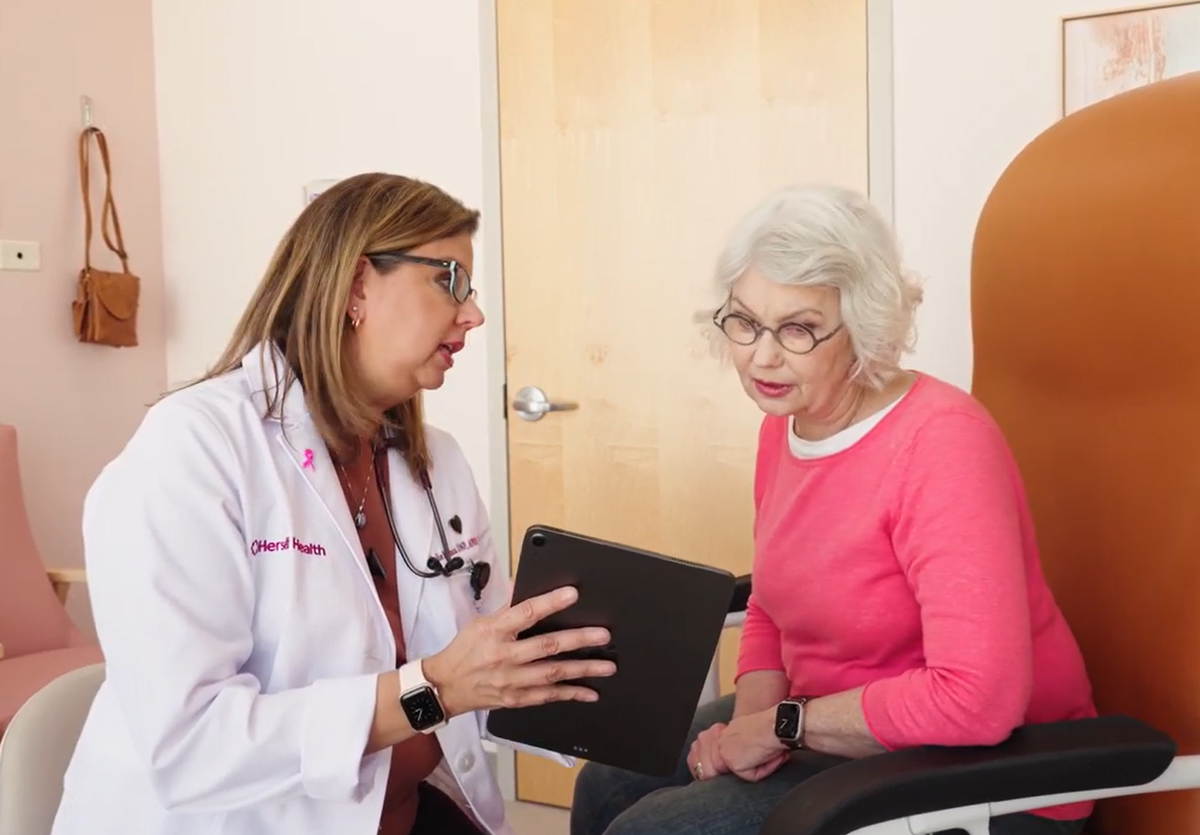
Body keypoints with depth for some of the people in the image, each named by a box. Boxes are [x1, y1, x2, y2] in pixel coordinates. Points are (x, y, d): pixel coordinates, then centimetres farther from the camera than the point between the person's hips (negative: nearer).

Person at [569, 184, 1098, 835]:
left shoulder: (940, 440, -25)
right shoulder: (784, 423, 1)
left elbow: (976, 700, -32)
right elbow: (770, 612, 14)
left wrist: (783, 723, -21)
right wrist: (749, 720, -6)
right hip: (829, 726, 8)